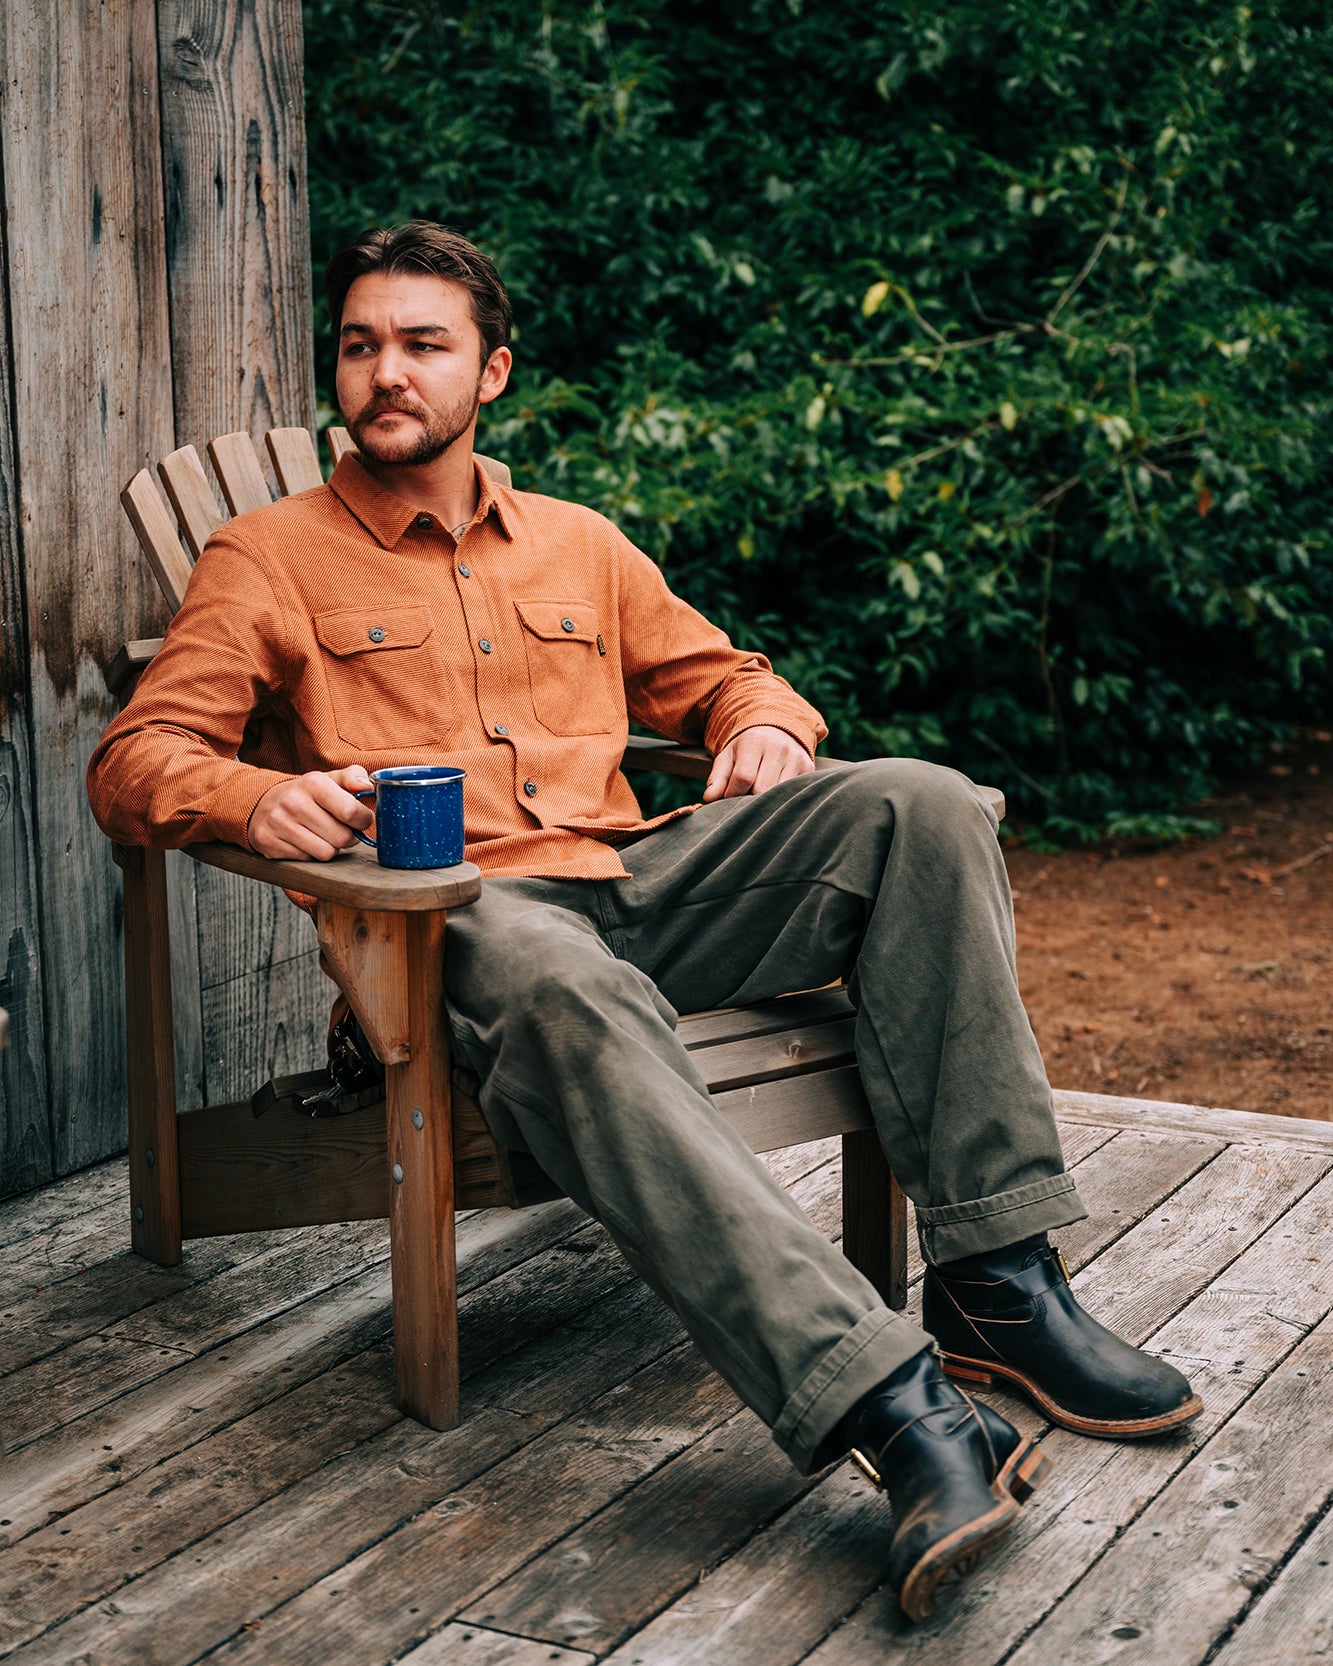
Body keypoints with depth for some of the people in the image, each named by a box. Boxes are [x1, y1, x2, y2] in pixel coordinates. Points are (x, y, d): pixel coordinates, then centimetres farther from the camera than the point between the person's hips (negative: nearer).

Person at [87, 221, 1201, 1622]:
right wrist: (256, 796, -20)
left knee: (915, 805, -19)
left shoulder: (580, 547, 27)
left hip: (638, 882, 5)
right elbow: (136, 761, 4)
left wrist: (765, 727, 6)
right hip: (460, 919, -5)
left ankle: (994, 1283, -24)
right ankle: (885, 1403, -53)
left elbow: (716, 675, 32)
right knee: (560, 991, -42)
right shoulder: (268, 561, 13)